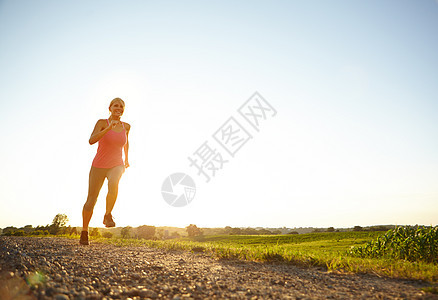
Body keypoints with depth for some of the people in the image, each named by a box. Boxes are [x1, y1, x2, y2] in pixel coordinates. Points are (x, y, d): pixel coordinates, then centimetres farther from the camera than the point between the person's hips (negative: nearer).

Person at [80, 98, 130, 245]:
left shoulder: (126, 126, 5)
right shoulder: (102, 123, -7)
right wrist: (109, 128, -33)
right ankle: (84, 231, 26)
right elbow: (91, 141, -24)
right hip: (99, 166, -1)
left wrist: (126, 158, 32)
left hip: (117, 166, 1)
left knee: (113, 183, -36)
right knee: (91, 201, 3)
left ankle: (108, 215, -16)